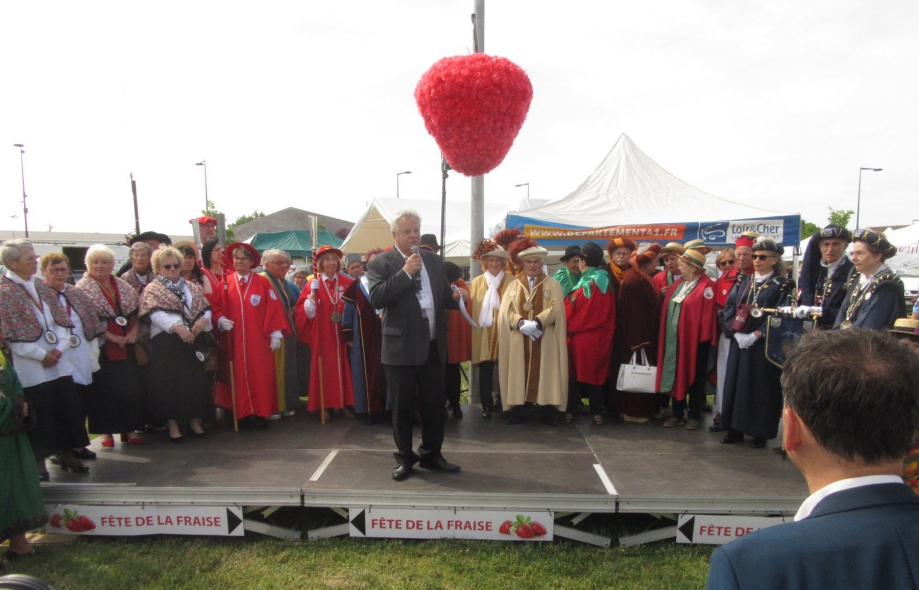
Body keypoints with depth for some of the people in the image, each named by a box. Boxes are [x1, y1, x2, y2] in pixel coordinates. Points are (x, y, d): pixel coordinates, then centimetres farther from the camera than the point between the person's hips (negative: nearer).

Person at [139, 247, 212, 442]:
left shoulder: (192, 287, 15)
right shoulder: (152, 289, 1)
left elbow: (206, 308, 10)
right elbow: (156, 314, -14)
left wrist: (203, 320, -14)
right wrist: (177, 327, -30)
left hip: (192, 340, 4)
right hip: (166, 342, -4)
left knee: (195, 380, 5)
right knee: (170, 382, 0)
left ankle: (194, 421, 17)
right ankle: (173, 425, 12)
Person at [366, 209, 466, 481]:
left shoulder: (434, 260, 10)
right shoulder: (380, 263, -6)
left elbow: (442, 295, 14)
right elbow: (376, 299, -20)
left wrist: (455, 295, -9)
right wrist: (405, 272, -23)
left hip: (433, 346, 5)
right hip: (401, 347, -4)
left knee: (434, 403, 13)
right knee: (403, 406, 8)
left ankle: (431, 454, 29)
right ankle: (404, 457, 24)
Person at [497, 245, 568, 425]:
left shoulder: (553, 285, 7)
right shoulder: (514, 285, 12)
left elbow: (555, 308, -7)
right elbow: (506, 310, 0)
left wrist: (537, 323, -21)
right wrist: (521, 323, -18)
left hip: (545, 340, -1)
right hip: (519, 340, 1)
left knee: (545, 373, 0)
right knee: (519, 372, 1)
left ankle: (549, 412, 5)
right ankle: (517, 410, 6)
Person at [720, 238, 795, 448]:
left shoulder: (783, 285, 0)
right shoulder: (743, 282, 12)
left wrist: (755, 335, -18)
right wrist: (737, 334, -10)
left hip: (765, 346, -4)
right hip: (739, 342, 4)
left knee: (762, 388, 1)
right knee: (736, 384, 7)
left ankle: (760, 433, 12)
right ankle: (735, 430, 16)